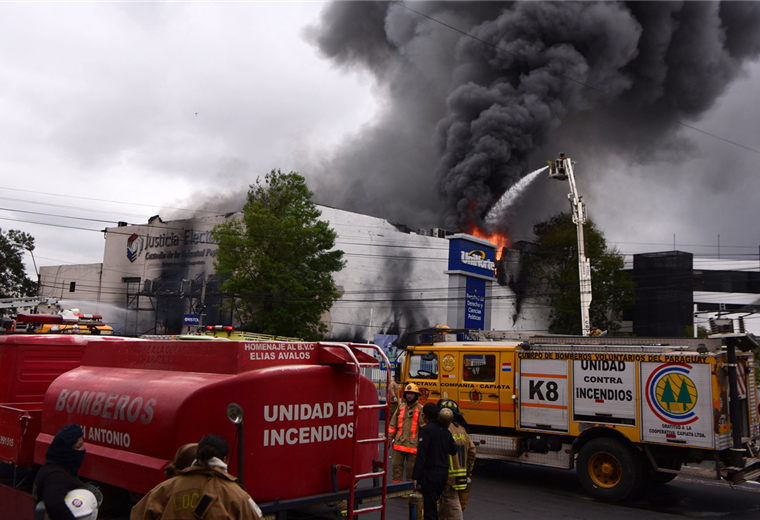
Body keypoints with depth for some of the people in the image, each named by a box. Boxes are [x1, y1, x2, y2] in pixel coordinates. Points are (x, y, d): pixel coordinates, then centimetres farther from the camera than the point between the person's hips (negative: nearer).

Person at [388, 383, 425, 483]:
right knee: (396, 465, 4)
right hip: (399, 444, 3)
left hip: (413, 445, -3)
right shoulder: (400, 408, 11)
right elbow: (393, 425, 17)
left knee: (411, 468, 3)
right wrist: (389, 439, 12)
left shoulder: (420, 410, 0)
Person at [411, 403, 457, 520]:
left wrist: (415, 476, -18)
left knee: (429, 507, -3)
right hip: (444, 473, 8)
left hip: (430, 474, -8)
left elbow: (421, 455, -19)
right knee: (433, 503, 22)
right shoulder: (445, 430, 9)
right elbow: (453, 451, 14)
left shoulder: (426, 430, -14)